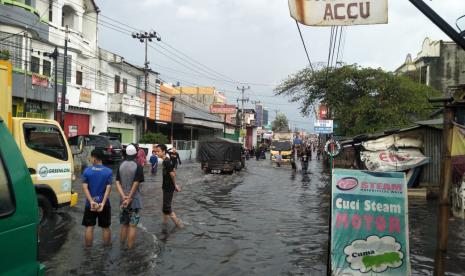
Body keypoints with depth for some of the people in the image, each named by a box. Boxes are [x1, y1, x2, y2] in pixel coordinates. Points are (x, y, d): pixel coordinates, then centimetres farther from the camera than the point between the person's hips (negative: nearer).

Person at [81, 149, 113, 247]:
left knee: (89, 227, 10)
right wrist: (102, 203, -17)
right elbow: (108, 188, -13)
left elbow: (85, 187, -12)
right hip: (104, 203, 0)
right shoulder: (108, 171, -6)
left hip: (90, 204, 0)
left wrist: (91, 201, -17)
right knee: (106, 227, 12)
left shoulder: (87, 171, -6)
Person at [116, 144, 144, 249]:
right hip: (134, 200, -5)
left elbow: (117, 182, -4)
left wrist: (124, 196, -11)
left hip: (123, 200, 5)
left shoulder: (121, 165, 3)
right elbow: (136, 184, -16)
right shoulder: (138, 166, -11)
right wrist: (129, 198, -13)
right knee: (132, 226, 2)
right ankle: (130, 248, 5)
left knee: (124, 224, 17)